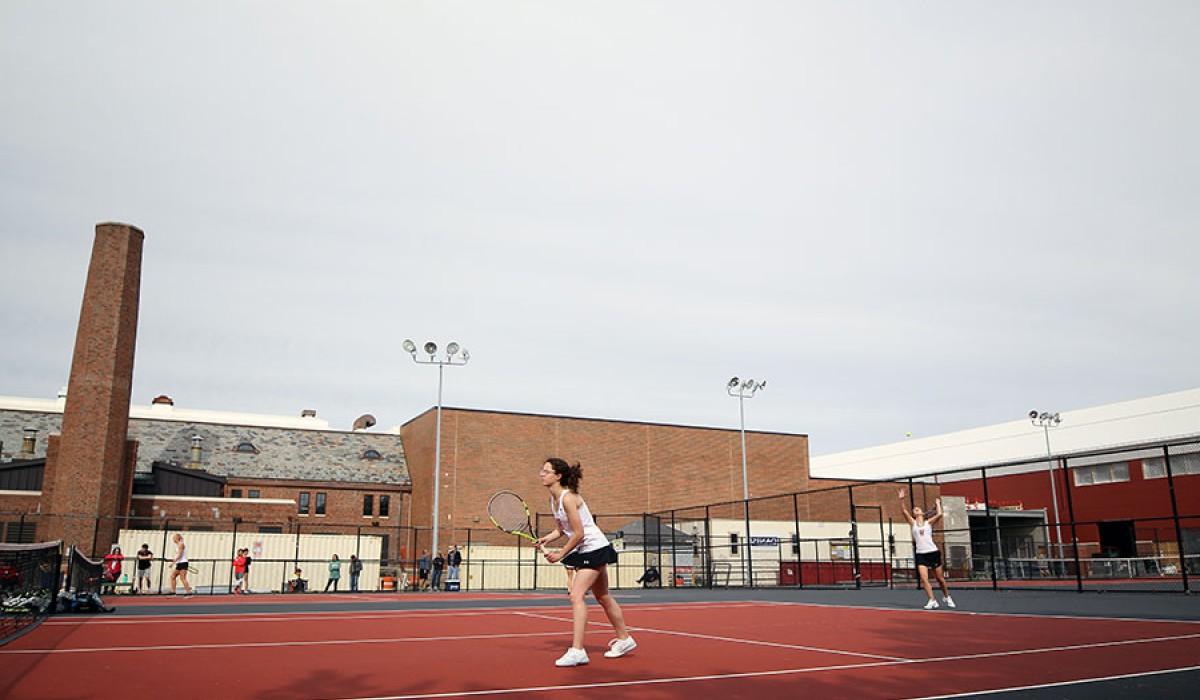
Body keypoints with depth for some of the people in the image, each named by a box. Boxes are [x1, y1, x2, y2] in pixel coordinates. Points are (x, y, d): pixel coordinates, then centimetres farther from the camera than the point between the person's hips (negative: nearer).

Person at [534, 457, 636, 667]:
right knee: (603, 597, 19)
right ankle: (624, 639, 34)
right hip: (583, 552, 10)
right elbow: (561, 530, 11)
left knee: (576, 596, -18)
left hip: (595, 548, -10)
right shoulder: (553, 499, 4)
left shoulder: (568, 498, -23)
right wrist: (546, 539, -8)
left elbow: (579, 533, -23)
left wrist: (560, 554, -16)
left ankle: (577, 651, -18)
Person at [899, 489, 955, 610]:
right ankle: (932, 601, -11)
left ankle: (947, 597, 31)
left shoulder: (929, 522, 6)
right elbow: (904, 511, -3)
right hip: (920, 554, 1)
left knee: (940, 578, 9)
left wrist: (938, 503, 3)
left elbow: (939, 514, -11)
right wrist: (901, 499, -12)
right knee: (924, 579, -14)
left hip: (933, 552, -1)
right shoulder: (913, 523, 9)